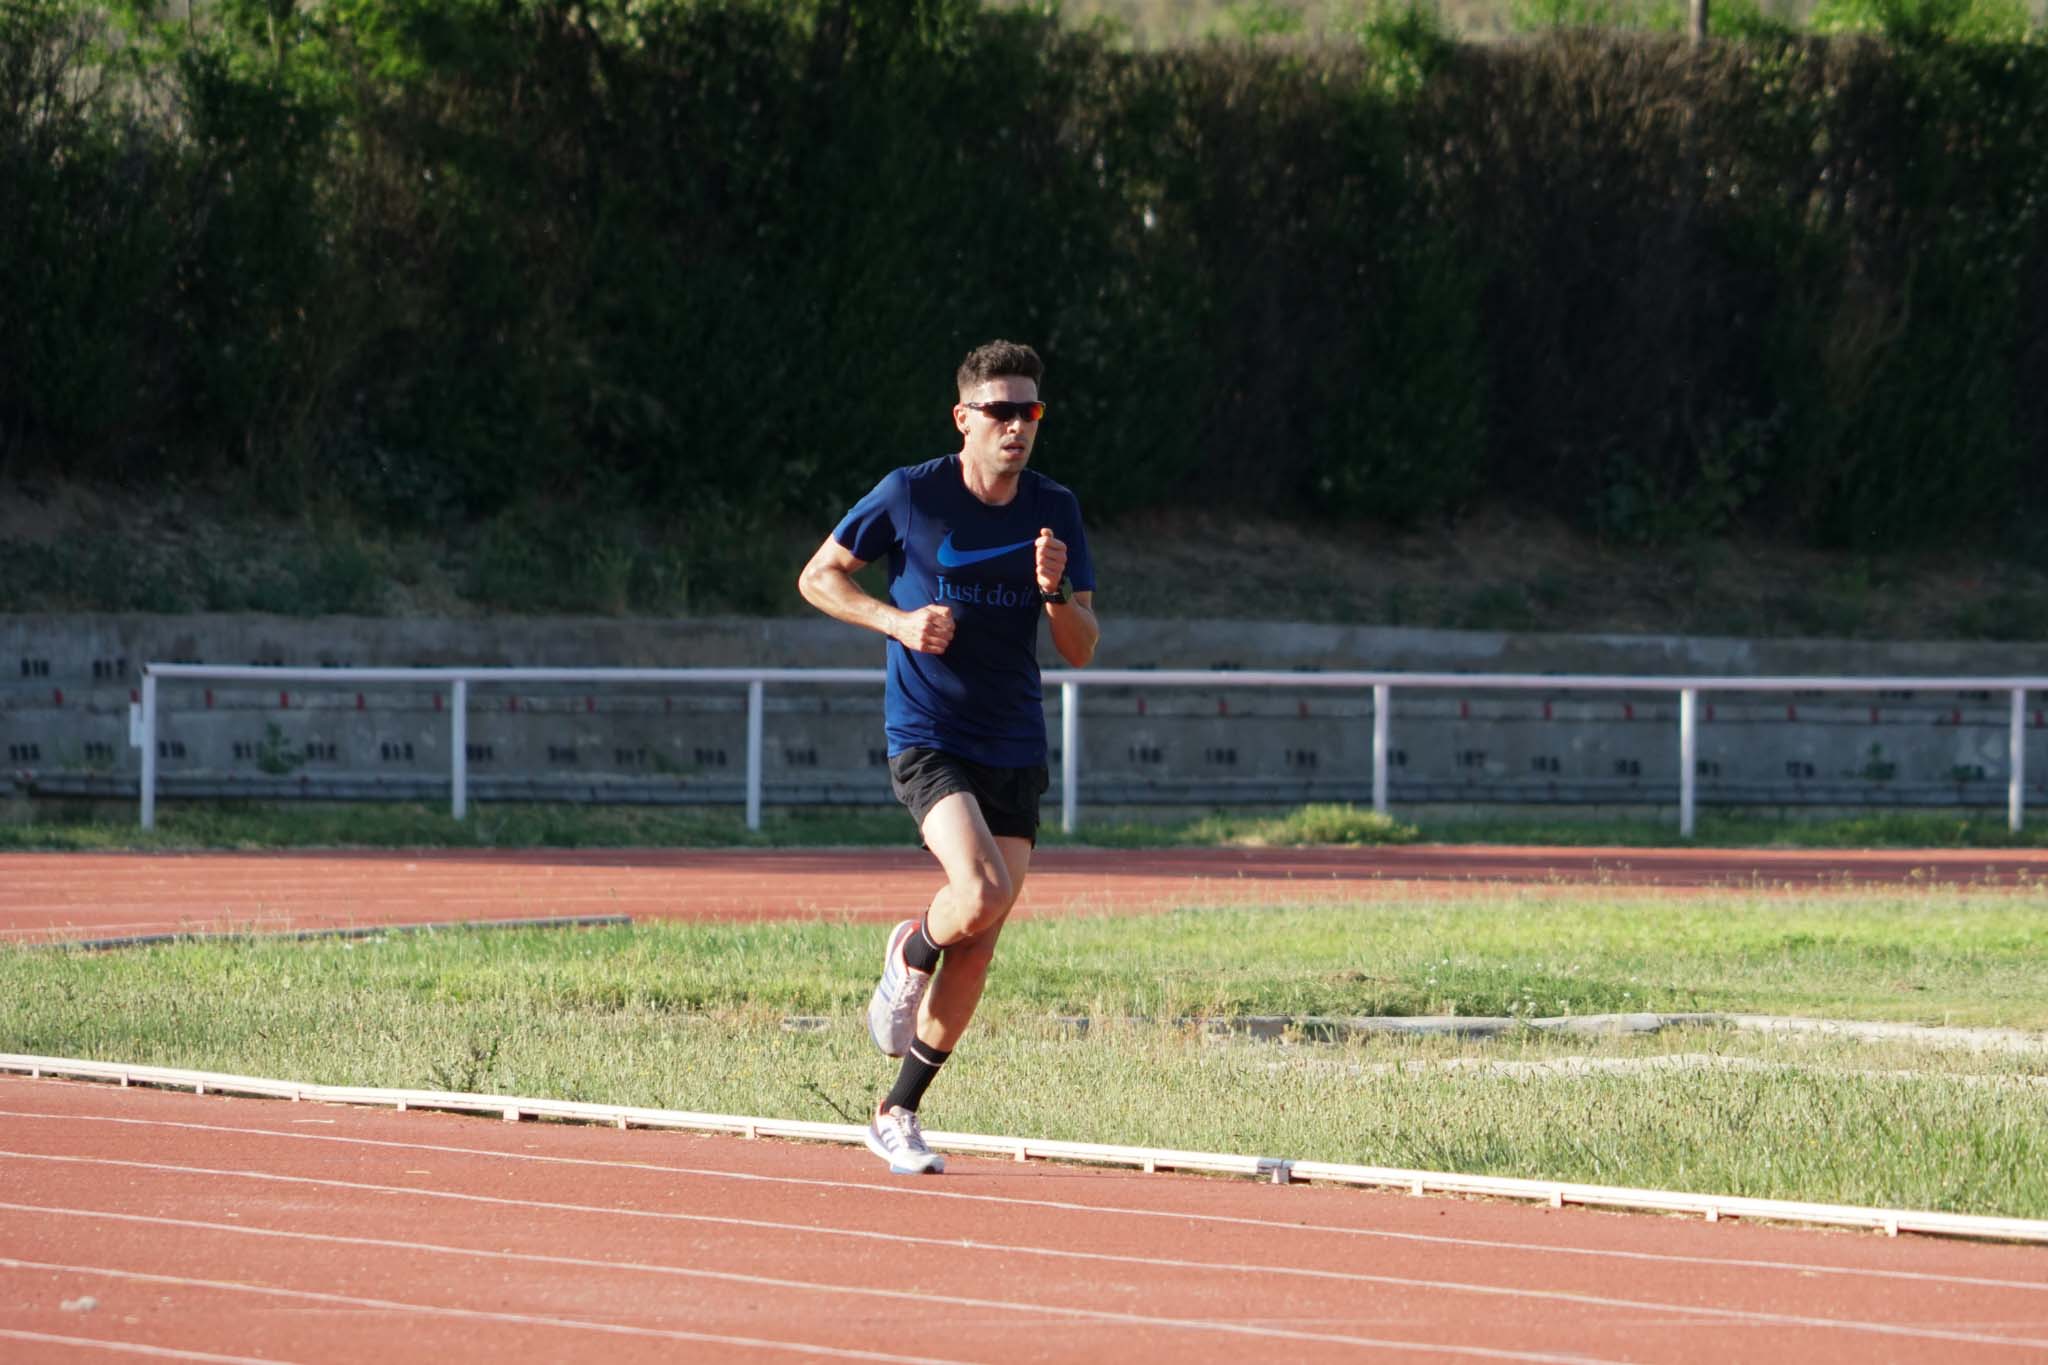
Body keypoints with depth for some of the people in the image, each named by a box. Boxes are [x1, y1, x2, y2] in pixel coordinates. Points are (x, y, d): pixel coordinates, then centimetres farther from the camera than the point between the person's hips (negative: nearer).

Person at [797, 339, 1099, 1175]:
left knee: (978, 946, 3)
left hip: (1014, 752, 4)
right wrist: (899, 620, -12)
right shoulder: (911, 496, -6)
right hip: (927, 739, -4)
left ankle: (898, 1113, 17)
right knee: (982, 894, -27)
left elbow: (1082, 651, 5)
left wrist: (1055, 595, -16)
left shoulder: (1054, 511, 4)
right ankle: (911, 954, 9)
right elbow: (817, 578, 4)